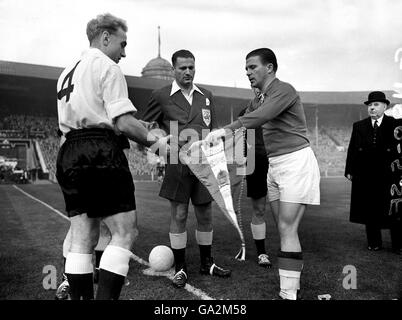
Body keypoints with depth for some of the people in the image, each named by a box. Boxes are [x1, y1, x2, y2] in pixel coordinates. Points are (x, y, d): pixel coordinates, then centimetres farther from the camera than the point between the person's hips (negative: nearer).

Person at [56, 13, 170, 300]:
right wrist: (155, 142, 0)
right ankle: (105, 296, -8)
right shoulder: (107, 67, -3)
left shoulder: (67, 73, 23)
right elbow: (124, 122, -14)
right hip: (101, 152, -8)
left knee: (83, 238, 8)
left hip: (68, 153, 8)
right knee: (125, 232, -3)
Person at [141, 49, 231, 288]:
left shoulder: (207, 96, 12)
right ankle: (180, 268, 16)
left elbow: (214, 130, 14)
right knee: (179, 215, 1)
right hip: (178, 164, -3)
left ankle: (207, 263, 27)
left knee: (206, 215, 11)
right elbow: (144, 126, 6)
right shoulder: (161, 96, 1)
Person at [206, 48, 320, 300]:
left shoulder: (284, 90, -11)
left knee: (287, 229, -11)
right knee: (284, 229, 7)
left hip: (296, 162, -8)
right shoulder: (267, 97, 18)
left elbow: (261, 116, -28)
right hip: (275, 165, 8)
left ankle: (289, 293, -6)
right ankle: (293, 285, 16)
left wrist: (227, 129, -39)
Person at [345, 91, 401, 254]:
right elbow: (352, 149, 8)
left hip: (389, 175, -2)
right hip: (365, 176, 2)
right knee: (369, 210, 7)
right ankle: (374, 242, 18)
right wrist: (349, 170, 0)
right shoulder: (358, 126, 10)